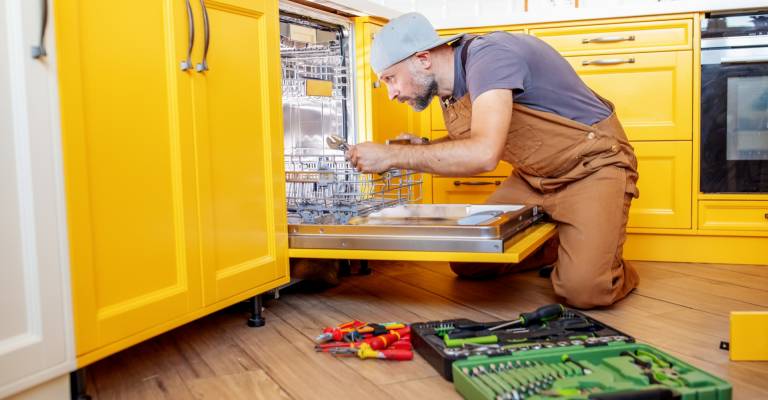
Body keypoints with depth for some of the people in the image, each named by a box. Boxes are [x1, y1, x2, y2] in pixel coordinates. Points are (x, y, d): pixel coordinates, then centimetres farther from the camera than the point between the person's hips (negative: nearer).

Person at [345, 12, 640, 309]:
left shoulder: (488, 55, -27)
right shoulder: (448, 88, 0)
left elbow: (483, 154, -41)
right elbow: (468, 144, 17)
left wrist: (392, 156, -32)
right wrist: (422, 148, -3)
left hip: (592, 165, -8)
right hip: (533, 176, 8)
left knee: (583, 289, -25)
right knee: (466, 265, 4)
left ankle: (615, 273, 9)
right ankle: (556, 249, 22)